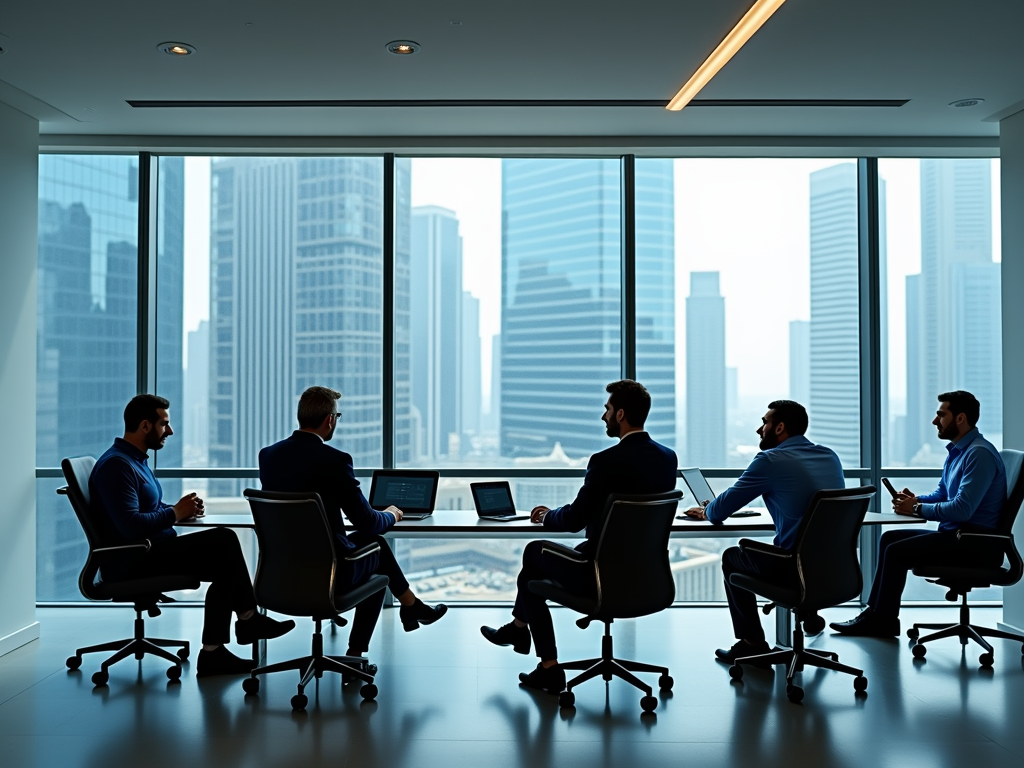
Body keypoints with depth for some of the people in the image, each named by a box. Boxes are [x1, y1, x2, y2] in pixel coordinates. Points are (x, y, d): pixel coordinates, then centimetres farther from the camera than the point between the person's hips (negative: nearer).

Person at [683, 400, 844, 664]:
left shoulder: (770, 460, -11)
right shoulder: (831, 456, 8)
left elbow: (719, 512, -6)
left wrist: (704, 511, 17)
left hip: (796, 569, -7)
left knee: (732, 557, 20)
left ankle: (752, 642, 24)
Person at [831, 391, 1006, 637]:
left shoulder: (979, 453, -20)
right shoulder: (957, 451, 13)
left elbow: (962, 509, -27)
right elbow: (940, 495, 22)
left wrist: (917, 508, -15)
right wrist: (914, 499, 1)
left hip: (976, 545, -11)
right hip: (956, 534, 11)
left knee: (897, 552, -15)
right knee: (889, 538, 9)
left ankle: (883, 621, 0)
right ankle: (875, 612, 9)